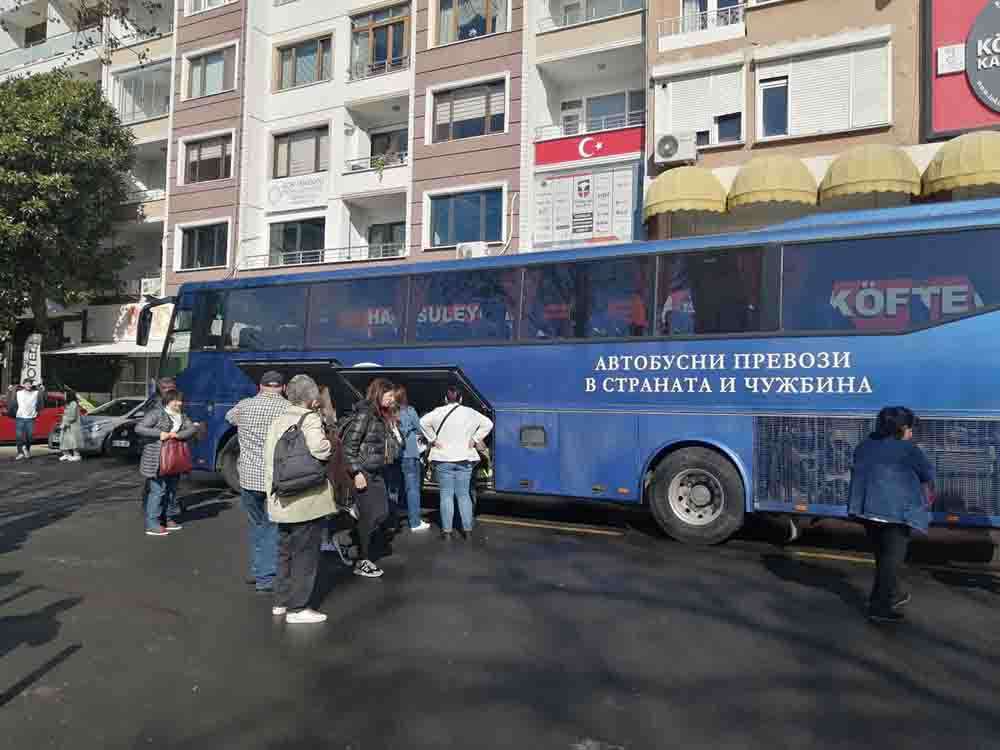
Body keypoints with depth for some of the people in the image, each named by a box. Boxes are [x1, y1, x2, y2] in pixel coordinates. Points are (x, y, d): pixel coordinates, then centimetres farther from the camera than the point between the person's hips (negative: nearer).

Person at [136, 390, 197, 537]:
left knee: (171, 489, 14)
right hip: (157, 459, -7)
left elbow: (192, 428, -1)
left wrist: (178, 435, -19)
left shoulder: (182, 416, 11)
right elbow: (138, 428, -12)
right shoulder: (156, 413, -8)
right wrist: (159, 434, -21)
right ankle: (152, 525, 1)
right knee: (158, 490, -6)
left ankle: (170, 519, 27)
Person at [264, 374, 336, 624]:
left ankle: (281, 601, 29)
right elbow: (319, 449, -30)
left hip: (282, 501, 7)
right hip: (307, 500, -7)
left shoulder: (278, 421, 10)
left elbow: (268, 460, 12)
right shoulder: (311, 419, -13)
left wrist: (273, 491, 17)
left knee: (286, 551, 20)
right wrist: (330, 443, -9)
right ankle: (297, 608, 9)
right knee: (305, 555, 3)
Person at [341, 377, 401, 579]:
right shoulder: (364, 413, -13)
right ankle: (361, 562, 12)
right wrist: (356, 472, -19)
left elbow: (395, 445, 19)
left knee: (382, 513, 10)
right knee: (370, 516, -2)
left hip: (378, 473, 9)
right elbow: (349, 445, -18)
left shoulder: (383, 416, 13)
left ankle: (368, 554, 24)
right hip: (364, 473, -9)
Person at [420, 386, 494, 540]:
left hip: (443, 460, -1)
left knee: (446, 495, 5)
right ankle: (467, 529, 9)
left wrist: (433, 439, -5)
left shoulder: (439, 412, -3)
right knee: (464, 494, 9)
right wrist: (475, 439, -1)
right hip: (464, 459, 1)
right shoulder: (470, 413, 1)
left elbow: (423, 422, -12)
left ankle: (446, 530, 5)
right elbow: (488, 423, -2)